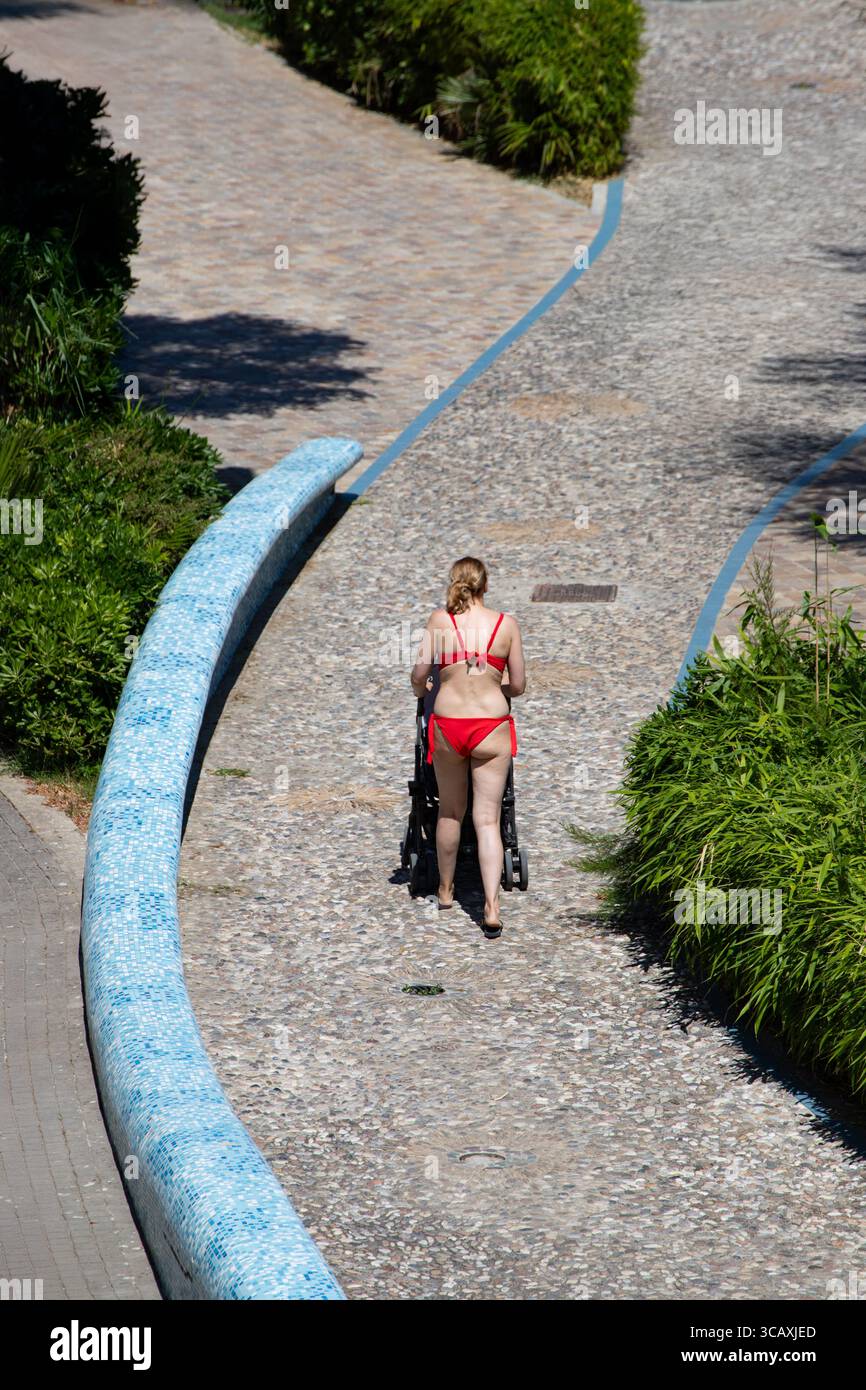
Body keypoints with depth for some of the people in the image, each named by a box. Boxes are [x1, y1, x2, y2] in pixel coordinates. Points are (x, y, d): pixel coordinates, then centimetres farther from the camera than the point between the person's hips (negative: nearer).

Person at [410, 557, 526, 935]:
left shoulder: (440, 619, -2)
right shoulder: (506, 624, -1)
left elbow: (419, 675, 0)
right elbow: (518, 685, 3)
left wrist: (420, 690, 23)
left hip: (448, 724, 1)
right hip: (492, 725, -1)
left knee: (450, 813, 20)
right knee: (487, 819, 1)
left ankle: (446, 890, 34)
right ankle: (492, 905, -9)